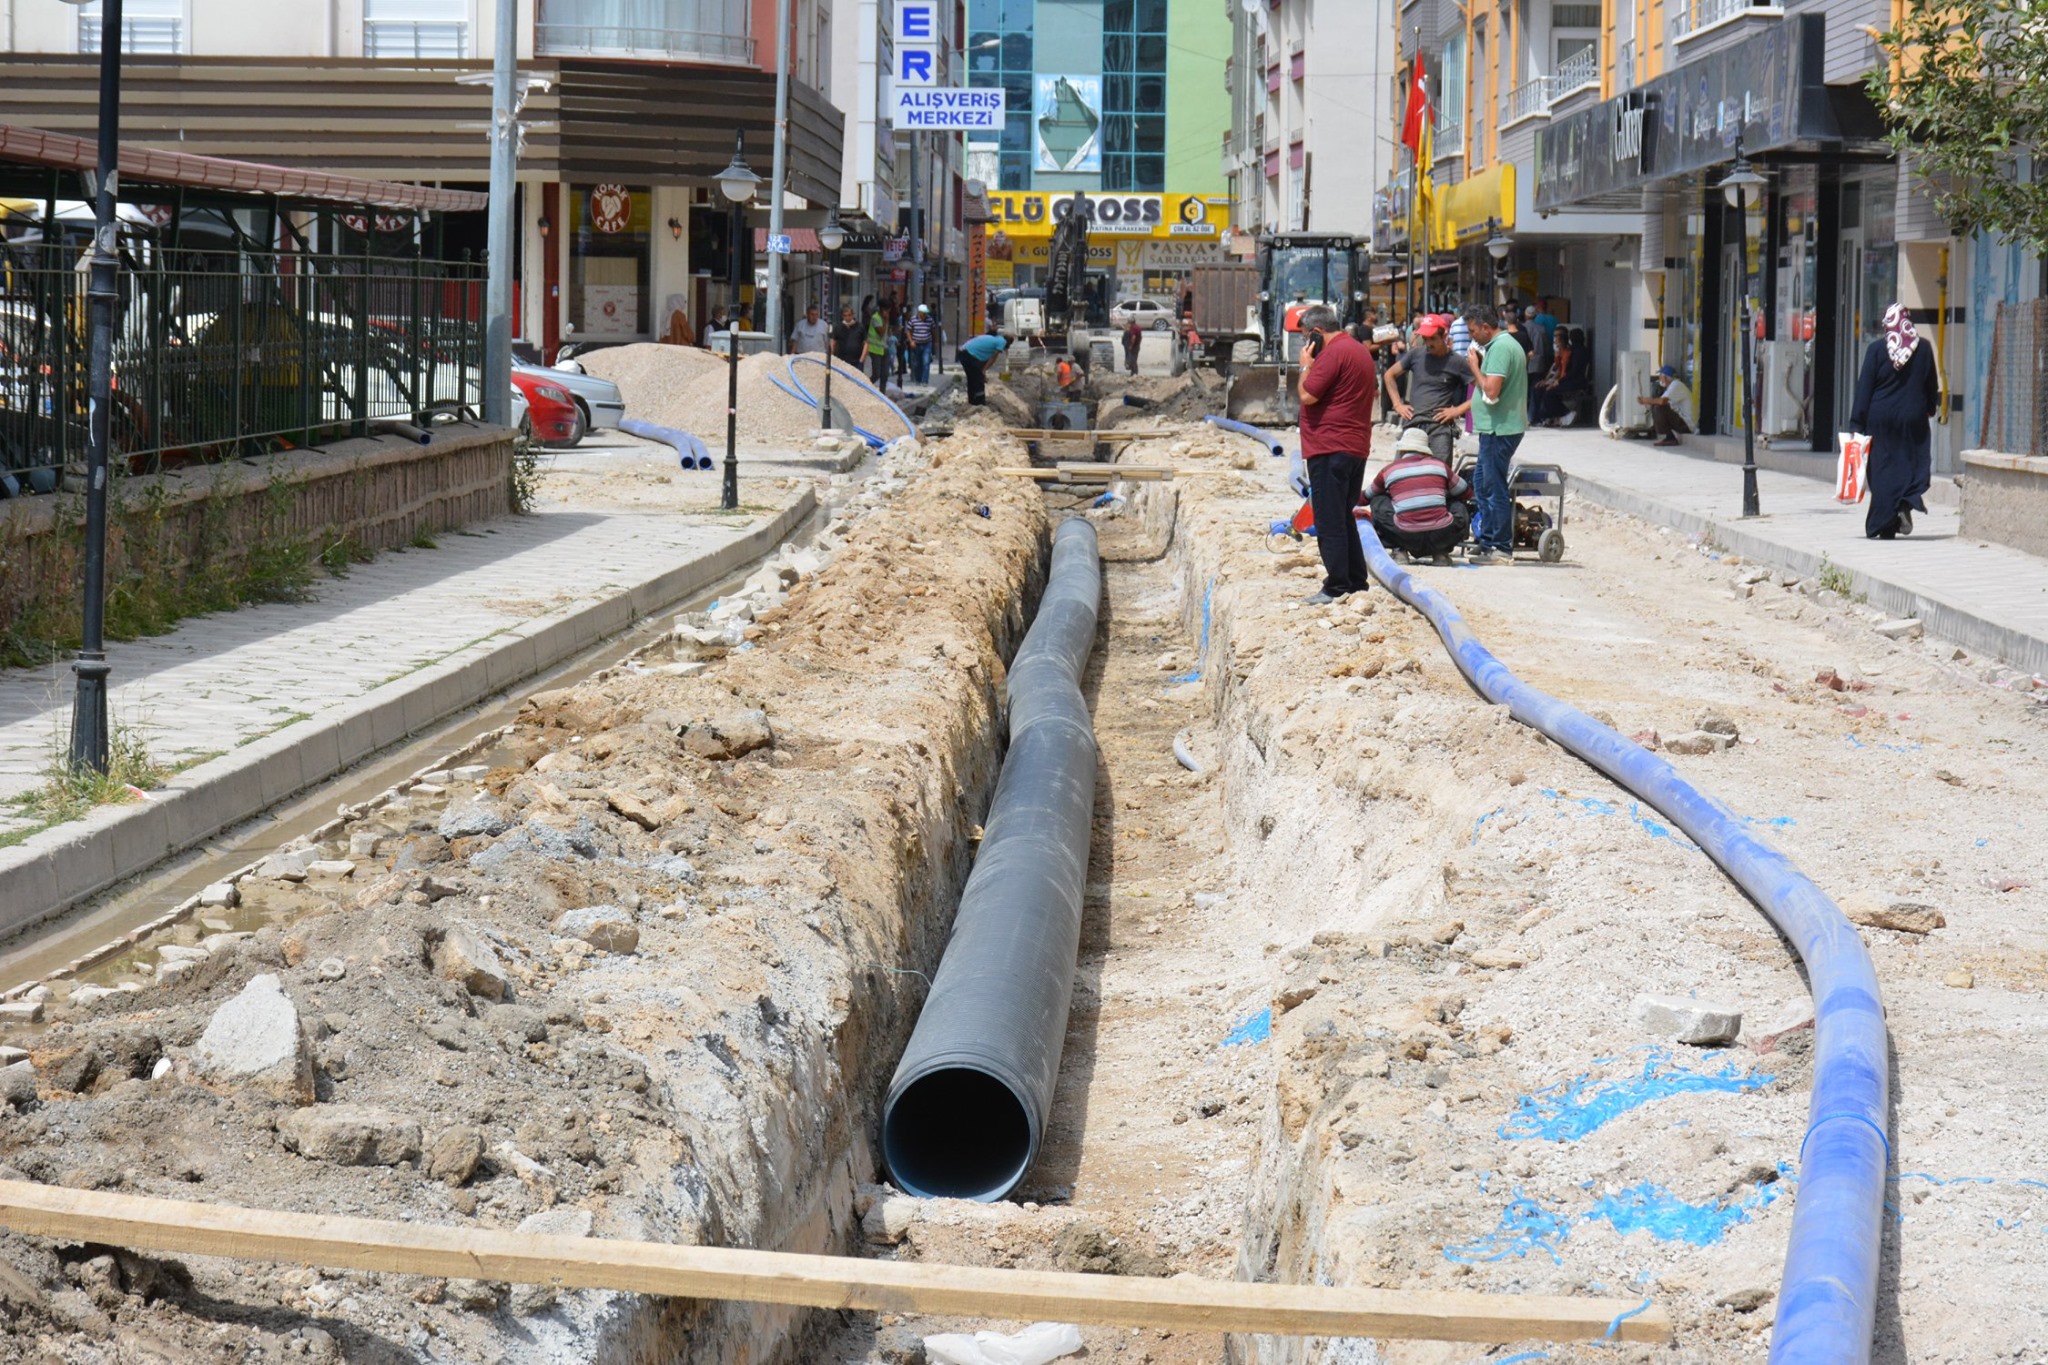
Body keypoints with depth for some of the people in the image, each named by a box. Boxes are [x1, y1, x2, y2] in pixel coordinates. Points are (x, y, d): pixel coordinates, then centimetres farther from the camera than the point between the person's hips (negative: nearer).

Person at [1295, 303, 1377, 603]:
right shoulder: (1360, 350, 17)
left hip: (1330, 448, -10)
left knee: (1329, 520, -6)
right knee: (1344, 517, 18)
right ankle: (1357, 582, 22)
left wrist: (1306, 366, -2)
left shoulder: (1333, 353, -15)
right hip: (1357, 448, 10)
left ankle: (1337, 588, -6)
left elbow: (1307, 395, -18)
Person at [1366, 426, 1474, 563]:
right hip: (1442, 535, 1)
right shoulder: (1439, 465, 13)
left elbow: (1365, 497, 31)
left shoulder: (1389, 470, 11)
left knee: (1378, 500, 23)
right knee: (1459, 503, 30)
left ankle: (1399, 550, 11)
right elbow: (1467, 493, 27)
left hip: (1406, 537, -1)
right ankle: (1441, 552, 14)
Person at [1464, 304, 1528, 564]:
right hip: (1499, 427, 11)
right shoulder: (1506, 344, 16)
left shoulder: (1500, 348, -17)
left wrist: (1475, 367, -11)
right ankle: (1486, 540, 24)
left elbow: (1491, 392, -24)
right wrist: (1479, 366, 7)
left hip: (1499, 429, -11)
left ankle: (1502, 548, -2)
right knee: (1483, 483, 18)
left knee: (1494, 487, -5)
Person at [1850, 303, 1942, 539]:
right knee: (1911, 464, 11)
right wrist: (1930, 409, 27)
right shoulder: (1924, 348, 0)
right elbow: (1932, 386, 9)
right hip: (1913, 419, 1)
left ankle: (1881, 526, 2)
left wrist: (1857, 423, -3)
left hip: (1881, 420, -1)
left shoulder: (1877, 349, -6)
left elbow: (1864, 387, -5)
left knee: (1882, 469, 4)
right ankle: (1906, 503, -16)